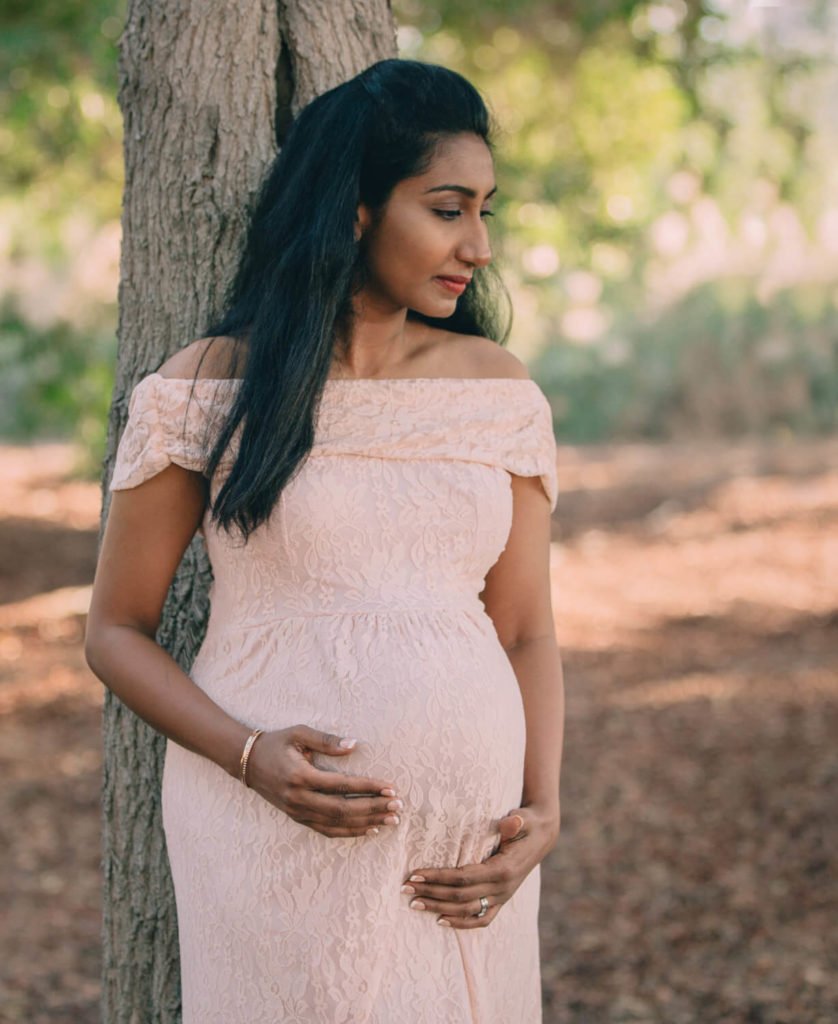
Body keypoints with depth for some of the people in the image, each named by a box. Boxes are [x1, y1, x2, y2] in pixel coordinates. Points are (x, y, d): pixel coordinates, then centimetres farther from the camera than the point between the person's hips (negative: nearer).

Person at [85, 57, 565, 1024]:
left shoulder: (499, 389, 5)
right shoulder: (209, 390, -3)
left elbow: (527, 631, 8)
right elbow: (115, 632, 1)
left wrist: (542, 811, -7)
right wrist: (250, 756, -15)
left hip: (466, 834, 3)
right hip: (273, 828, -3)